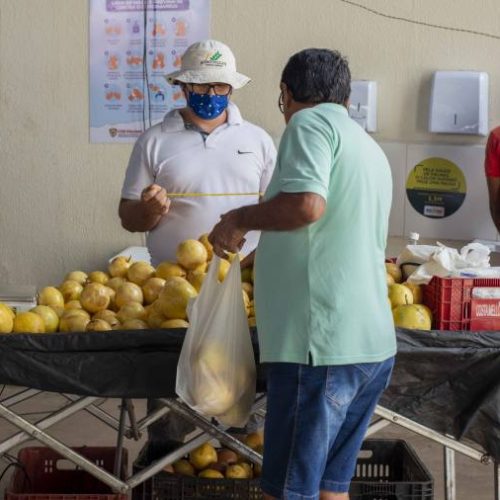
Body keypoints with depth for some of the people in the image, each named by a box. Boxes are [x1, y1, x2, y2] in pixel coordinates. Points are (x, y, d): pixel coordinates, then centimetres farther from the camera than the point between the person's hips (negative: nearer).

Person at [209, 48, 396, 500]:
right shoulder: (371, 149, 22)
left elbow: (306, 204, -23)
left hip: (320, 344, -9)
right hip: (373, 344, 9)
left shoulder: (312, 122, -5)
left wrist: (240, 218, -6)